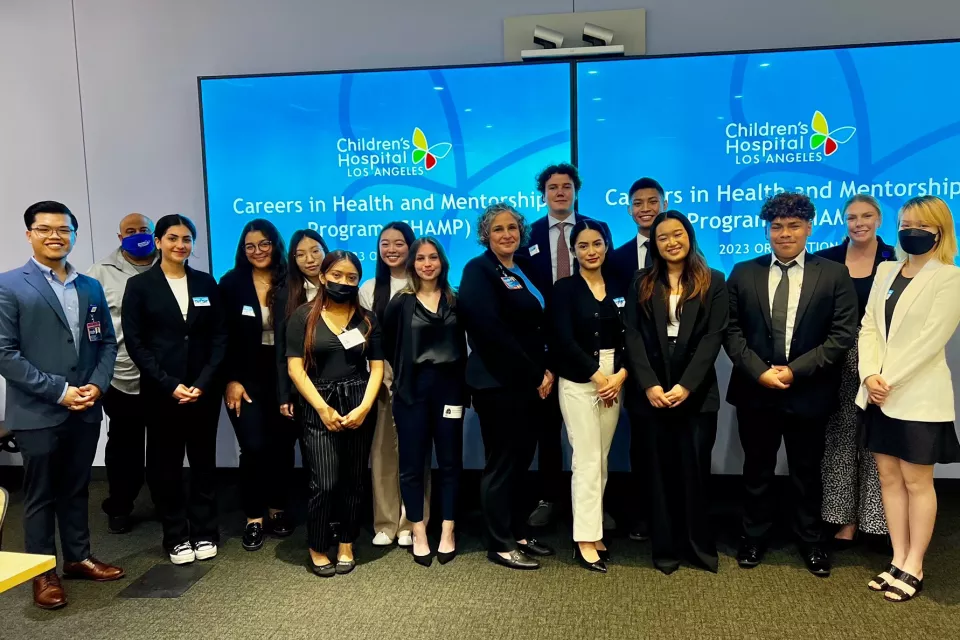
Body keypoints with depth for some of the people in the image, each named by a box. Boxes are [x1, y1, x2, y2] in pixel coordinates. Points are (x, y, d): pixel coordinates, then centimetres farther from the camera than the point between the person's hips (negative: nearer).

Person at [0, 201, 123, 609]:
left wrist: (97, 385, -6)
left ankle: (78, 558, 31)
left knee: (76, 489, 17)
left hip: (86, 410, 5)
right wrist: (59, 391, -16)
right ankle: (43, 574, 23)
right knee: (41, 495, 9)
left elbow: (107, 343, 11)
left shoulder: (91, 288, 9)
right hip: (38, 413, -4)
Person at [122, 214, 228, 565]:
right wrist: (170, 384, -13)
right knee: (166, 463, 6)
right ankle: (176, 537, 19)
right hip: (161, 390, -2)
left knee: (203, 459, 9)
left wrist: (204, 381, -9)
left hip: (204, 388, 2)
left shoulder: (206, 283, 7)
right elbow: (134, 342, -5)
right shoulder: (139, 285, 0)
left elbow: (220, 336, 3)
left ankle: (204, 532, 22)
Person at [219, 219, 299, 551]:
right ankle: (254, 518, 11)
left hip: (284, 380, 1)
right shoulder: (231, 283, 0)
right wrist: (231, 380, -7)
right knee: (254, 448, -6)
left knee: (282, 446, 7)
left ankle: (278, 508, 27)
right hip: (245, 380, -1)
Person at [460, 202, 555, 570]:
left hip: (528, 383, 8)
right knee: (501, 463, 0)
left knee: (521, 461, 14)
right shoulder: (478, 270, -8)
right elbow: (492, 331, -19)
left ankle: (519, 535, 27)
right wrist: (534, 373, -16)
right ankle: (500, 545, 12)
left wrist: (546, 370, 1)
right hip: (498, 384, -8)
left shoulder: (523, 272, 15)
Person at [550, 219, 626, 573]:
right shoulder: (565, 288, -2)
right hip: (578, 382, -4)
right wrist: (597, 376, -13)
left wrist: (620, 375, -10)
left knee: (602, 460, 8)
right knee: (587, 460, -6)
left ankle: (593, 530, 18)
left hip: (614, 380, 4)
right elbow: (564, 340, -11)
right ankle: (586, 539, 1)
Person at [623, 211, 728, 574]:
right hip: (653, 392, 1)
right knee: (661, 471, 6)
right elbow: (634, 337, 1)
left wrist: (686, 385, -14)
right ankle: (667, 548, 16)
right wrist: (649, 385, -12)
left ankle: (700, 546, 18)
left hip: (698, 392, -1)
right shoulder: (641, 285, 9)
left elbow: (714, 337, -4)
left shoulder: (713, 282, 5)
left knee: (695, 469, 3)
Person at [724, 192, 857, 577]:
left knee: (807, 473, 13)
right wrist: (759, 372, -13)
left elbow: (843, 334, -6)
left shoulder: (834, 275, 0)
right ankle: (754, 537, 30)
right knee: (757, 471, 13)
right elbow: (732, 330, 0)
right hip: (755, 391, 1)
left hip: (808, 393, -1)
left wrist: (796, 370, -15)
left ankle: (810, 541, 32)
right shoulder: (743, 274, 4)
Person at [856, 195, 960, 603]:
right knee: (889, 477, 10)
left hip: (918, 396, -6)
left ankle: (914, 566, 16)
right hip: (880, 394, 6)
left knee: (916, 481, 4)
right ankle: (898, 560, 22)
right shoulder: (886, 270, 11)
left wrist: (890, 381, -17)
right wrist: (870, 375, -9)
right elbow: (869, 326, 5)